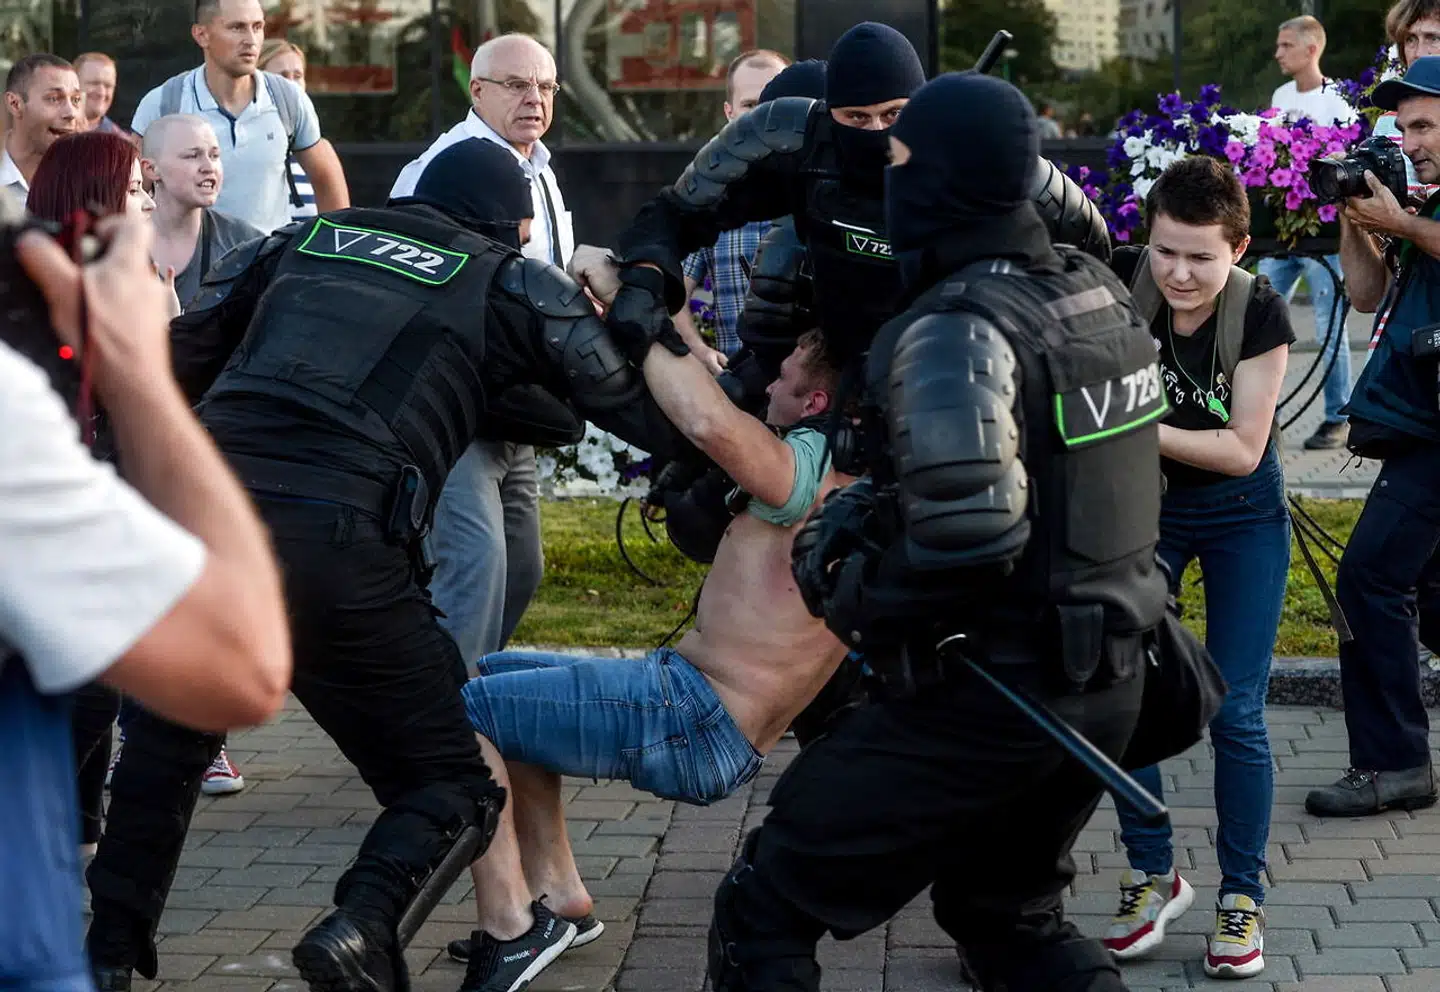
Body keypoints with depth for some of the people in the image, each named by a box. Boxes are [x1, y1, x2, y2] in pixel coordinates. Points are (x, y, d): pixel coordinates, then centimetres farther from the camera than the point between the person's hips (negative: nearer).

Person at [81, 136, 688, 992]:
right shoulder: (517, 286, 15)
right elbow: (653, 415, 13)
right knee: (449, 786, 11)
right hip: (338, 545, -4)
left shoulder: (301, 241, 24)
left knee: (166, 743, 31)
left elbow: (184, 363, 23)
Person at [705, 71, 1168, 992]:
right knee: (1007, 911, 29)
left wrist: (845, 587, -13)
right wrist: (881, 499, 14)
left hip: (983, 703, -8)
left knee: (763, 913, 5)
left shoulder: (957, 330, -22)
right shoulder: (1101, 293, 5)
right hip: (1108, 684, 9)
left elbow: (967, 542, -31)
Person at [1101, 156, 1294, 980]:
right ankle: (1155, 874, 17)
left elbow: (1242, 448, -22)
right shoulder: (1119, 282, -20)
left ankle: (1243, 897, 10)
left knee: (1235, 713, -4)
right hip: (1139, 507, 2)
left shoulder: (1260, 312, -22)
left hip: (1241, 516, -2)